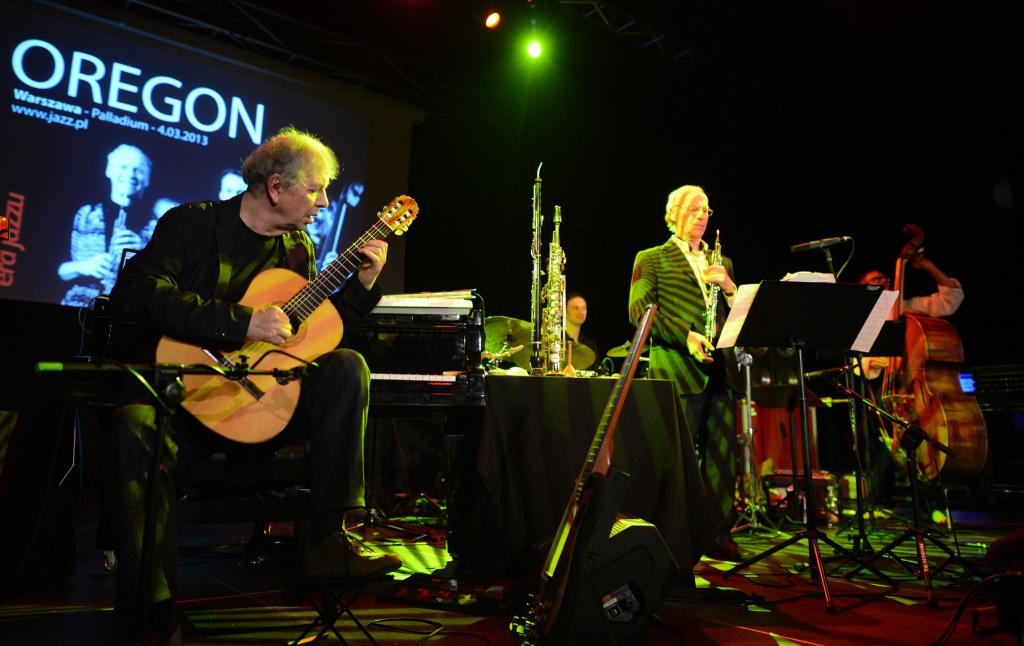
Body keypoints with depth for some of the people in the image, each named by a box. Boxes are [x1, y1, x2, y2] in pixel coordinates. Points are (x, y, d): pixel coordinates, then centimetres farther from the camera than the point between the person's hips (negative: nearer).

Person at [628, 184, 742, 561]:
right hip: (677, 371, -5)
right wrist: (685, 335, -16)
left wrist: (728, 285, -3)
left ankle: (719, 534, 15)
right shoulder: (651, 259, 8)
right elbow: (639, 310, -5)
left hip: (720, 371, 5)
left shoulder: (722, 263, 23)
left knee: (722, 455, 5)